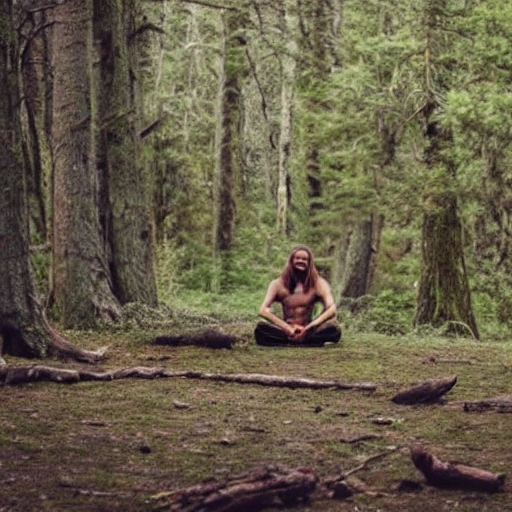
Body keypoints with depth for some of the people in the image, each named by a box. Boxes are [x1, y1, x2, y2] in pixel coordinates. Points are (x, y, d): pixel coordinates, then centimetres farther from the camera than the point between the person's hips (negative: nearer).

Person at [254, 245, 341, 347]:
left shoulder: (318, 283, 1)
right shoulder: (278, 284, 1)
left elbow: (331, 309, -11)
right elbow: (263, 310, -9)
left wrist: (308, 328, -23)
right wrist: (288, 329, -21)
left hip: (308, 330, 0)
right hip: (286, 330, 0)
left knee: (333, 329, -29)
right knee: (261, 328, -31)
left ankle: (290, 341, -32)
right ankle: (309, 342, -34)